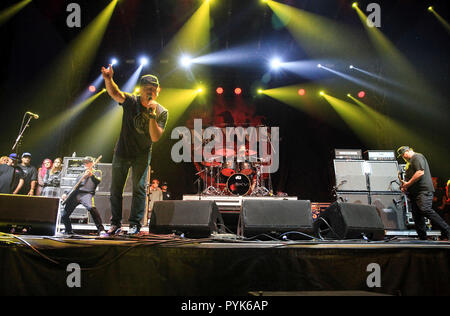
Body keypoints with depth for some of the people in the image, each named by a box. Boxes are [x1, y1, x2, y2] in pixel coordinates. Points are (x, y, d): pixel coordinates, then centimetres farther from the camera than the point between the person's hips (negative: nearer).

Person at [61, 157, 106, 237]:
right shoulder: (80, 175, 33)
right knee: (64, 215, 4)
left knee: (91, 207, -37)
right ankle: (69, 232, 31)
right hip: (75, 194, 6)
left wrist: (91, 175, -21)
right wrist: (66, 195, 14)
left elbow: (98, 181, -3)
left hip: (87, 194, -6)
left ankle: (101, 230, -34)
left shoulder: (97, 172, 19)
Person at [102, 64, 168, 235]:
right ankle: (115, 223, 18)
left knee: (139, 188, -3)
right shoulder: (131, 101, -7)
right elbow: (114, 93, -26)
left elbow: (155, 137, -19)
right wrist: (108, 80, -46)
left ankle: (135, 224, 7)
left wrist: (152, 115, -29)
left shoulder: (161, 112, -9)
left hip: (142, 155, -1)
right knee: (115, 188, 6)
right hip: (122, 152, 2)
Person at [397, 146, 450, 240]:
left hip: (423, 190, -10)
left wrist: (408, 183, -14)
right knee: (417, 215, 4)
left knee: (425, 210, -23)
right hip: (414, 193, 10)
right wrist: (404, 185, 14)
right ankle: (423, 238, 5)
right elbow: (410, 177, 35)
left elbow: (420, 172, -18)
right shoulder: (410, 162, 28)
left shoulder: (417, 157, -3)